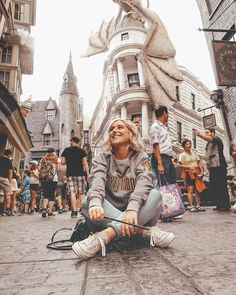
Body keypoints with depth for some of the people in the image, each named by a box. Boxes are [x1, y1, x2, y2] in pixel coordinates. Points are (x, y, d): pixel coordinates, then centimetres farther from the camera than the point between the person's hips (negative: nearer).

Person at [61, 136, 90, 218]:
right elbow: (85, 163, -3)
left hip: (70, 174, 0)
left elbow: (63, 162, 2)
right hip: (80, 173, 0)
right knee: (81, 193, 8)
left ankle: (74, 211, -5)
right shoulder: (82, 151, 4)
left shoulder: (66, 150, 6)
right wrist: (88, 174, -1)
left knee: (72, 193, -1)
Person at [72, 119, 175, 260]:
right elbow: (97, 181, -21)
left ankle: (107, 234, -38)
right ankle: (146, 231, -34)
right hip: (109, 214, 1)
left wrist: (132, 209, -43)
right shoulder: (102, 157, 0)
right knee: (88, 202, -28)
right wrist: (95, 203, -44)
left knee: (155, 195, -26)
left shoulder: (141, 157, -2)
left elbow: (144, 183, -22)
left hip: (137, 213, 0)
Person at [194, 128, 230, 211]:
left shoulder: (216, 138, 1)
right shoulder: (208, 144, 26)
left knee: (221, 186, -9)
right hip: (212, 167, 9)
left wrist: (199, 135, -40)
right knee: (213, 187, 5)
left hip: (219, 166, -9)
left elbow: (209, 139, -24)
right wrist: (208, 164, 15)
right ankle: (219, 205, 11)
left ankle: (226, 205, -5)